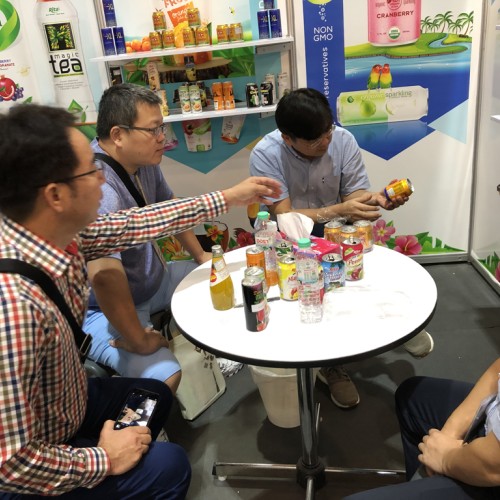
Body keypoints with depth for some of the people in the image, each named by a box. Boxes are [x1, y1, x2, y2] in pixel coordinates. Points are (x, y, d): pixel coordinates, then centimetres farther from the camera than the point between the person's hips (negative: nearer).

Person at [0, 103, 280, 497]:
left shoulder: (56, 233, -16)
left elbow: (134, 224, -2)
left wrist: (229, 198, 5)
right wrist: (103, 460, -18)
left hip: (62, 402, 7)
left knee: (155, 395, 22)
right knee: (168, 466, 2)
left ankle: (130, 468, 46)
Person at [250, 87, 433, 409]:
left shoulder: (343, 141, -11)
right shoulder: (266, 155, -20)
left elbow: (353, 199, -10)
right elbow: (284, 218, -25)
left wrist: (376, 200, -33)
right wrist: (339, 211, -38)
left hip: (335, 233, 3)